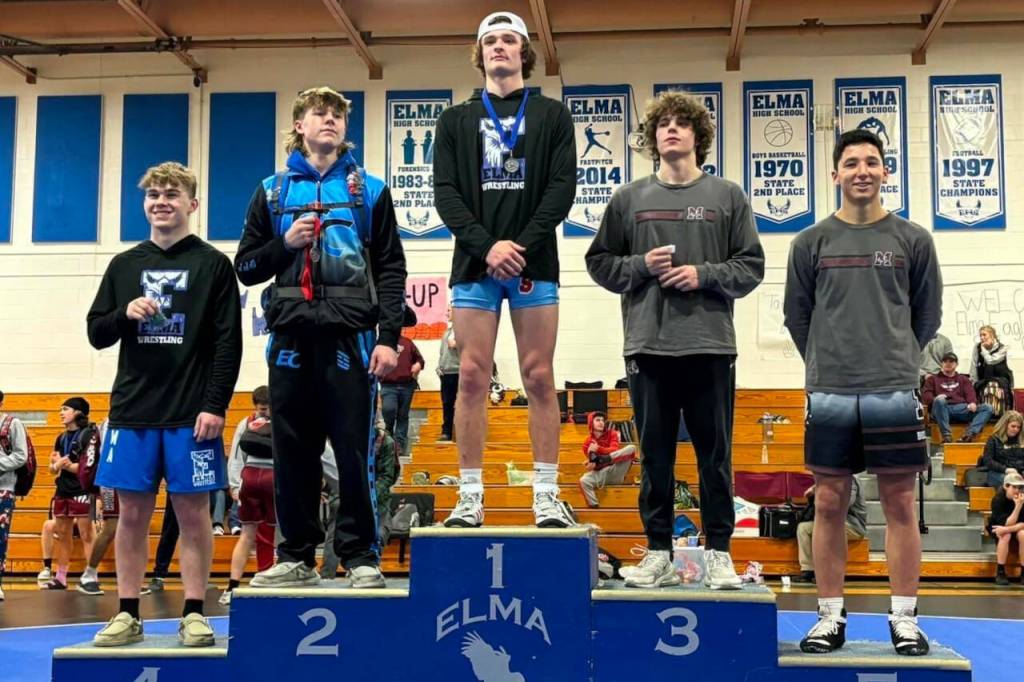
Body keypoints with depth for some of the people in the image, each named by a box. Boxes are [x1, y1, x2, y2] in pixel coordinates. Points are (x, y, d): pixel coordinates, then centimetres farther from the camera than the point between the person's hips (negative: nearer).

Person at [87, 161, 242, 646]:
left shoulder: (213, 265, 2)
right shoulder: (124, 265, 12)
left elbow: (229, 343, -3)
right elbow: (97, 334, 13)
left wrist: (215, 406, -11)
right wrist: (125, 314, -8)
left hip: (192, 414, -3)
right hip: (132, 411, 3)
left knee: (193, 512, 1)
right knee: (133, 513, 6)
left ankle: (193, 614, 9)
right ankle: (127, 614, 14)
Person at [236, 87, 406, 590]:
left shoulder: (369, 190, 9)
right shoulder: (273, 191, 14)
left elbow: (391, 269, 4)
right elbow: (246, 266, 14)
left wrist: (389, 337, -6)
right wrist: (284, 243, -6)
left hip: (350, 335, -2)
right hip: (291, 336, 2)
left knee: (354, 451, -3)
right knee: (293, 452, 6)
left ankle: (361, 556, 7)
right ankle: (296, 557, 16)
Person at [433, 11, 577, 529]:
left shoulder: (552, 116, 11)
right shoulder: (455, 120, 14)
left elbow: (562, 188, 0)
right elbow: (445, 192, 3)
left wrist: (524, 246, -14)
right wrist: (487, 245, -12)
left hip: (535, 266, -1)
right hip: (474, 267, 1)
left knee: (539, 379, -1)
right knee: (472, 379, -1)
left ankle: (547, 496, 3)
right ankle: (470, 497, 4)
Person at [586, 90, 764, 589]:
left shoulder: (727, 197, 6)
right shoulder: (630, 199, 9)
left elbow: (751, 266, 5)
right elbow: (599, 262, 10)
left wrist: (704, 275, -10)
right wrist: (641, 265, -7)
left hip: (711, 346, -1)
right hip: (648, 346, 1)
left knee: (715, 456, 5)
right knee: (655, 456, 7)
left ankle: (718, 553, 14)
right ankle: (658, 552, 16)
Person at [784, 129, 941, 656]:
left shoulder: (912, 240, 5)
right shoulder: (811, 242, 5)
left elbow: (928, 315, 11)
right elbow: (796, 316, 10)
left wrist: (896, 360, 12)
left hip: (894, 393, 0)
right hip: (829, 395, 0)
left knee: (899, 504, 3)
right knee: (829, 505, 4)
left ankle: (904, 617, 12)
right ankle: (831, 616, 14)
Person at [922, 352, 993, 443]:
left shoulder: (963, 379, 30)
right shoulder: (933, 379, 24)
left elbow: (970, 393, 13)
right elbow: (925, 395, 9)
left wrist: (972, 403, -11)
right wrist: (935, 399, -15)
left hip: (962, 408, 3)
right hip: (943, 409, -3)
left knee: (987, 408, -20)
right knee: (939, 401, -38)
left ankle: (969, 434, -41)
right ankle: (946, 435, -42)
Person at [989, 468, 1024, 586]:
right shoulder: (998, 499, -27)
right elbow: (1007, 523, -32)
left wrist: (1008, 529, -36)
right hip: (998, 526, -2)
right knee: (1005, 536, -35)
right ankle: (1000, 573, -26)